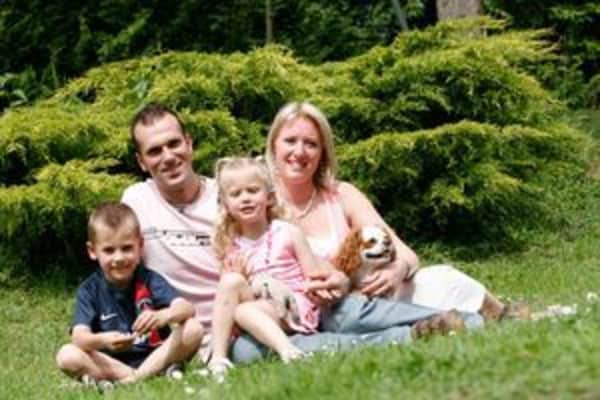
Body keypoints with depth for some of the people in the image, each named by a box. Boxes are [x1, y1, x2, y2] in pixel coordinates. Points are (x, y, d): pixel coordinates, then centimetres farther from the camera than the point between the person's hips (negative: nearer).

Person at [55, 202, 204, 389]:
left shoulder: (149, 280, -1)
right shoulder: (89, 290, -1)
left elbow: (187, 308, -18)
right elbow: (79, 336, -17)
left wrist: (162, 316, -42)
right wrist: (102, 341, -41)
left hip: (155, 356, 0)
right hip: (111, 364, 0)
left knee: (193, 329, -21)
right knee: (66, 356, -25)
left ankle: (135, 377, -24)